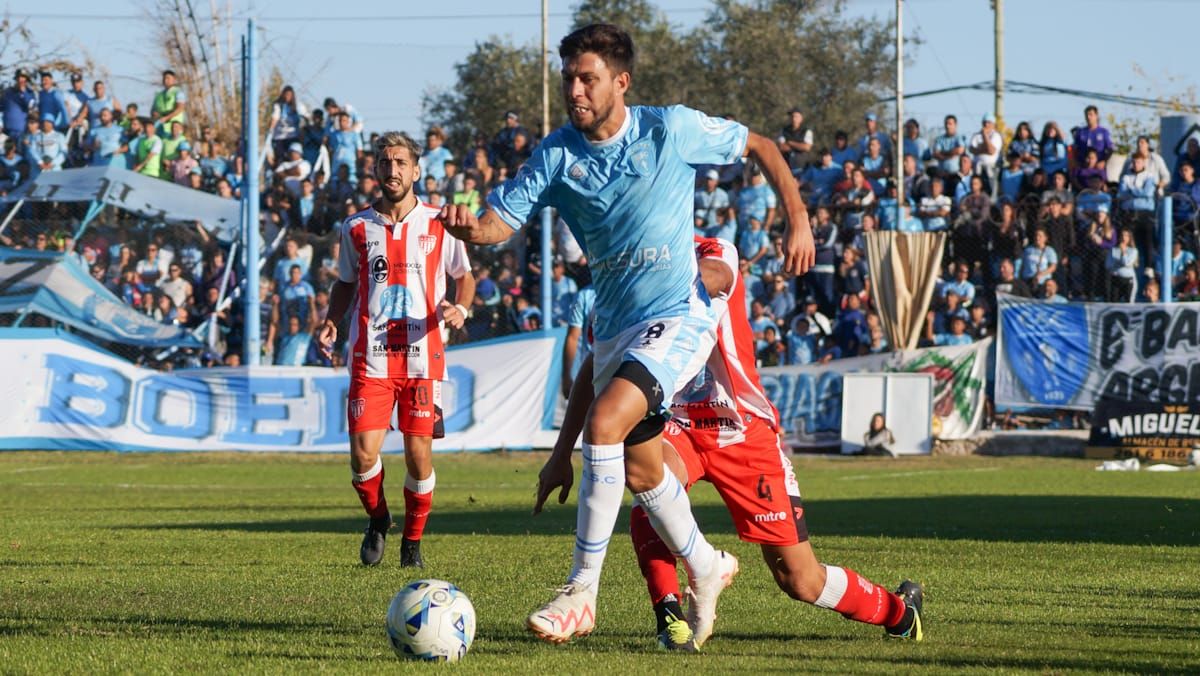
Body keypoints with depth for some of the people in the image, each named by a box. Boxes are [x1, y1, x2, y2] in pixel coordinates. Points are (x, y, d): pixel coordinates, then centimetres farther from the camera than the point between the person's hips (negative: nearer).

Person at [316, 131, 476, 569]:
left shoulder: (438, 226, 4)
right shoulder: (356, 228, 8)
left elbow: (464, 276, 14)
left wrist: (460, 308, -7)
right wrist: (330, 323, 3)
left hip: (422, 356, -1)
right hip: (370, 358, 1)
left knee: (419, 455, -3)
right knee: (363, 454, -10)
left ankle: (413, 540, 18)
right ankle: (377, 520, 19)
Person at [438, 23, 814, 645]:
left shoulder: (671, 130, -10)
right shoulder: (559, 154, -3)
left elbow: (761, 148, 3)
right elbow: (503, 219, -12)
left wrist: (798, 221, -4)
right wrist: (470, 228, -35)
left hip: (679, 314, -6)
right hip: (614, 325, 6)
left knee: (603, 424, -26)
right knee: (641, 472, 14)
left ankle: (581, 593, -22)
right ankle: (705, 567, 41)